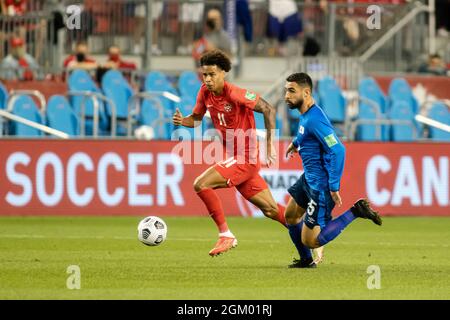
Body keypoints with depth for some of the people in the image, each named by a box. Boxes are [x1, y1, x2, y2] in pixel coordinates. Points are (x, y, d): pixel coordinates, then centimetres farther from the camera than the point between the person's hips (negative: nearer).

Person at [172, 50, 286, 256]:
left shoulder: (234, 94, -19)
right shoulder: (205, 92, 3)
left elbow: (268, 110, -17)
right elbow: (196, 119, 16)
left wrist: (269, 144, -20)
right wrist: (182, 121, -7)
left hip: (246, 158, -8)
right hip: (235, 157, 8)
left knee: (201, 185, -18)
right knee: (270, 209, 13)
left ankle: (226, 235, -9)